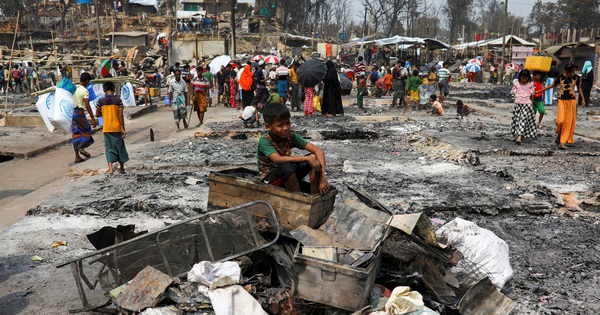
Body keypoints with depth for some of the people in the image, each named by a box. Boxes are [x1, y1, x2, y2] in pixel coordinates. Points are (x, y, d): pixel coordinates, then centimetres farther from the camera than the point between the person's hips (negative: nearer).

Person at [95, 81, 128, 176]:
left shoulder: (101, 101, -2)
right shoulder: (118, 100, -6)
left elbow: (97, 114, 5)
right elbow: (120, 116, -8)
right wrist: (123, 129, -5)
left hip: (106, 128, 1)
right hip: (117, 127, 0)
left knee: (109, 147, 5)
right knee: (119, 146, 11)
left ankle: (110, 169, -8)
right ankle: (122, 168, 21)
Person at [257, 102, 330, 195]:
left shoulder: (291, 136, -11)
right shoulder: (264, 141, -23)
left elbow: (319, 151, -18)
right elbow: (278, 159, -41)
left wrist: (323, 177, -32)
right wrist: (307, 158, -42)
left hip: (288, 176, 5)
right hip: (270, 179, -5)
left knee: (315, 157, -15)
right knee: (286, 168, -37)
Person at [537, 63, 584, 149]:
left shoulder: (576, 78, -1)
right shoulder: (560, 77, -4)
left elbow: (579, 88, 12)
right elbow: (552, 85, 6)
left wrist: (583, 99, 8)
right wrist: (539, 91, 5)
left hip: (571, 101, 1)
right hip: (562, 101, -1)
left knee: (569, 121, 1)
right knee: (561, 120, -16)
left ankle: (562, 141, 7)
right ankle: (559, 135, 9)